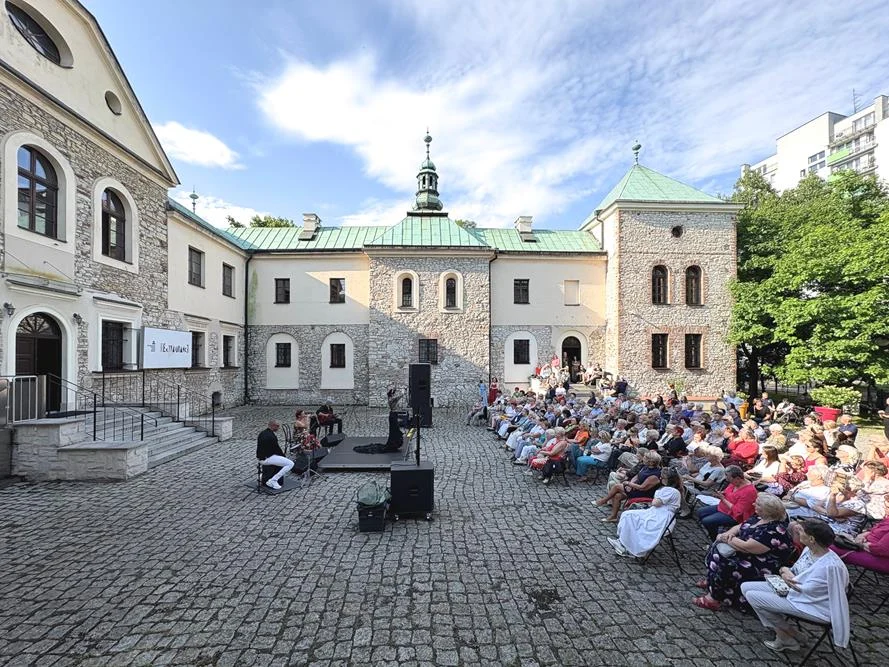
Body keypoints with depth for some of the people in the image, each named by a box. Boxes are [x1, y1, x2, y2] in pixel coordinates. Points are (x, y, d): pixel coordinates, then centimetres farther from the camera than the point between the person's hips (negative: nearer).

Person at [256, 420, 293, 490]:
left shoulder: (262, 433, 7)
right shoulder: (272, 437, -21)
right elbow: (277, 449, -11)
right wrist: (284, 456, 8)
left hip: (260, 457, 10)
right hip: (267, 459, -10)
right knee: (290, 464, -11)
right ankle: (272, 481, -10)